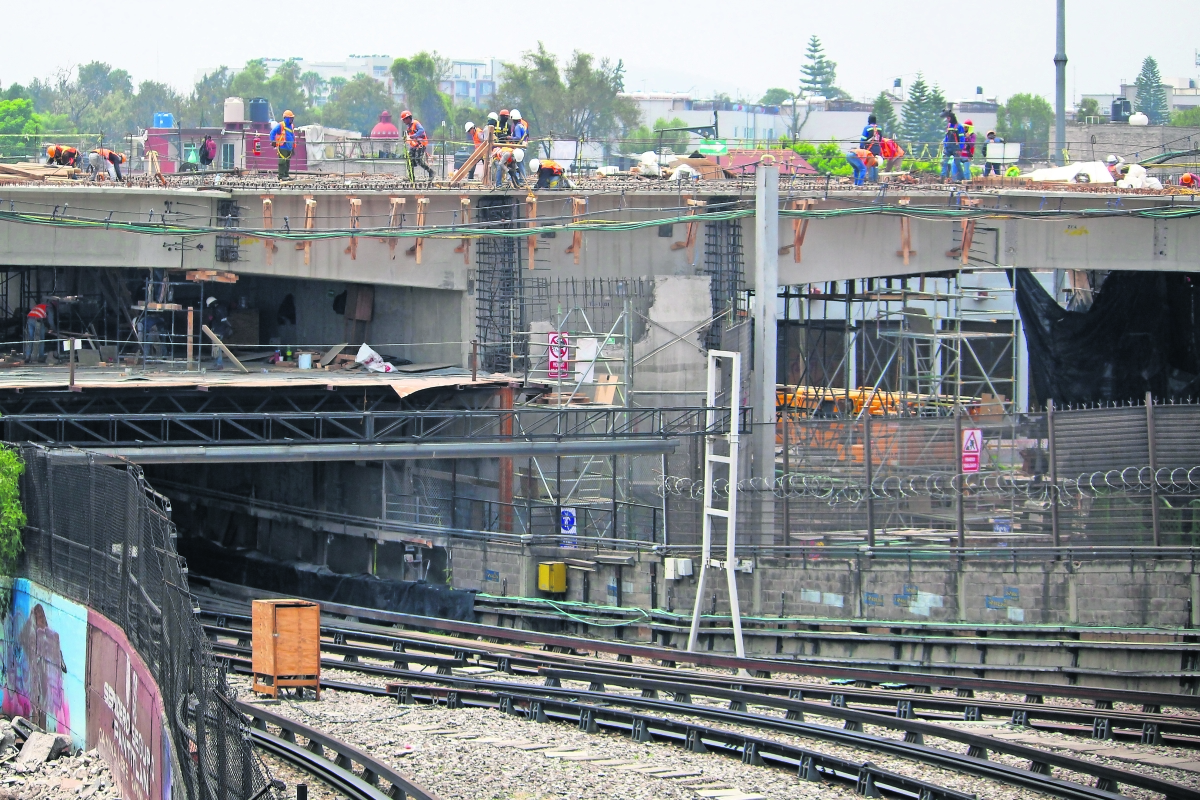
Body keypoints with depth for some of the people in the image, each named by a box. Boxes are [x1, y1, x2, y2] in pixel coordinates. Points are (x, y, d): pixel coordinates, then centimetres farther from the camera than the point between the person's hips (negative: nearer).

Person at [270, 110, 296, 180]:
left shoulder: (291, 126, 16)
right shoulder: (280, 125, -7)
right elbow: (273, 132, -11)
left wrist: (293, 147, 23)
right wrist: (273, 142, -16)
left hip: (289, 148, 8)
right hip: (282, 147, -8)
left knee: (288, 161, 10)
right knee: (282, 161, -9)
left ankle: (286, 174, 17)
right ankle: (281, 176, -9)